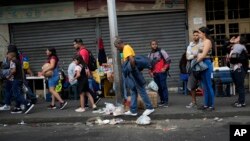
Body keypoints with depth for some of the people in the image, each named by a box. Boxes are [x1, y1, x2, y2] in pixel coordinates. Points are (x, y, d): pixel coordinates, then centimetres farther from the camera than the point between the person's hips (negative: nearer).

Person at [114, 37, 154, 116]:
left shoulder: (126, 48, -14)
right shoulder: (126, 48, 17)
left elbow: (132, 60, -28)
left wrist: (133, 70, -19)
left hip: (133, 74, -10)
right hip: (131, 74, 10)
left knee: (141, 90, -3)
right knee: (133, 91, 11)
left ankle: (149, 108, 5)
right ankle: (133, 110, 16)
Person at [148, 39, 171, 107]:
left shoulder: (161, 51, -1)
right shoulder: (150, 54, 13)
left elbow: (168, 60, -3)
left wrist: (165, 68, -10)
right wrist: (150, 72, 7)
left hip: (162, 72, -5)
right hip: (154, 74, 5)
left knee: (163, 86, -7)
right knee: (159, 87, 6)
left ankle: (166, 101, -4)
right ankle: (162, 101, 15)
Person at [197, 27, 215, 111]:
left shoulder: (207, 41, -8)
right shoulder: (203, 42, 17)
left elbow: (204, 55, -16)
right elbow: (200, 54, 11)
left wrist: (196, 61, -13)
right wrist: (197, 59, -1)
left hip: (206, 64, -9)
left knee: (208, 85, -5)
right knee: (204, 86, 11)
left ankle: (211, 105, 0)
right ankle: (206, 104, 17)